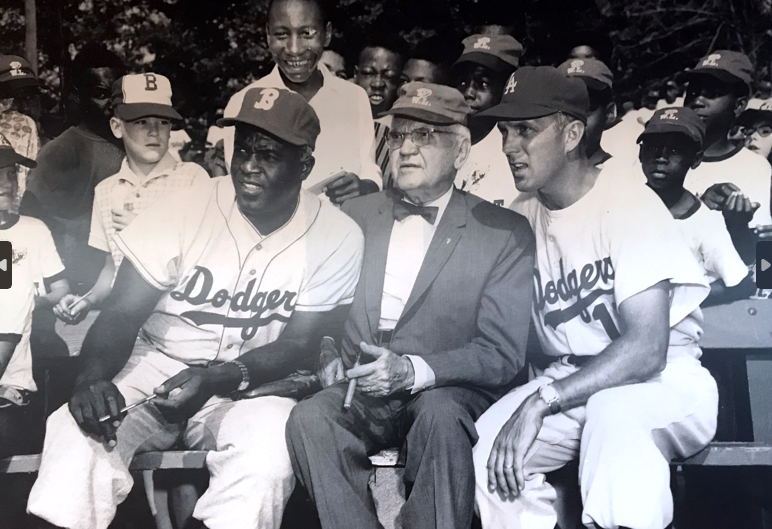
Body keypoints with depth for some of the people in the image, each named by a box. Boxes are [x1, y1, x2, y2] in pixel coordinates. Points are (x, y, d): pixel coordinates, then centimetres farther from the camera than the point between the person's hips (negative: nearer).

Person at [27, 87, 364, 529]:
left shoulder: (337, 238, -8)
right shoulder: (186, 210, -8)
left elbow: (301, 345, -7)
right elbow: (123, 314, -7)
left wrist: (218, 379, -25)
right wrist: (93, 378, -29)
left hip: (252, 382, 0)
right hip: (158, 363, 1)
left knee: (269, 446, -33)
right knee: (80, 428, -27)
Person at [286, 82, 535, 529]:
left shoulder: (506, 234, 1)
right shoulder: (355, 218, 13)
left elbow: (502, 353, -6)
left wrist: (413, 370, -21)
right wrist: (329, 359, -5)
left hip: (447, 395, -2)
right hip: (358, 395, 3)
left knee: (439, 411, -35)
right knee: (309, 417, -27)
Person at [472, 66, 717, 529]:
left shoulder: (628, 204, -14)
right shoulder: (522, 216, 5)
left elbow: (645, 350, -23)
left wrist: (542, 401, -28)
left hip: (662, 381, -5)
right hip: (568, 381, 5)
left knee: (614, 412, -38)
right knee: (484, 447, -20)